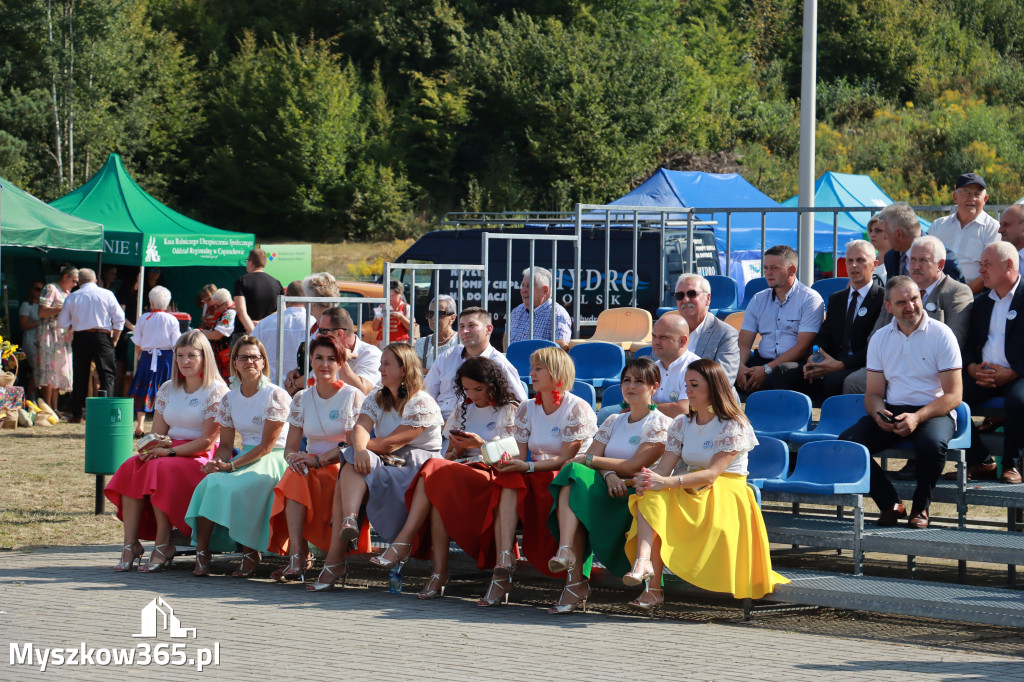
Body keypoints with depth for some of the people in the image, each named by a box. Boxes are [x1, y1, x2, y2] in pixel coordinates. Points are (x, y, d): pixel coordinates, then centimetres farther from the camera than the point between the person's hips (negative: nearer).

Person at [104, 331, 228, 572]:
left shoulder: (216, 391, -4)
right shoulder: (167, 389, 17)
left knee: (160, 469, -33)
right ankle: (130, 544, -27)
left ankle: (163, 545, -27)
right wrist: (151, 448, -10)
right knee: (131, 467, -23)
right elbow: (158, 433, 14)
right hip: (169, 453, 6)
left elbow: (207, 441, -11)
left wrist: (169, 451, -19)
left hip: (202, 458, -6)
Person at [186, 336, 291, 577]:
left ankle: (250, 554, -20)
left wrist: (231, 466, -19)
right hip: (244, 457, 5)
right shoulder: (229, 399, 12)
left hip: (272, 460, -5)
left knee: (234, 486, -31)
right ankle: (201, 551, -25)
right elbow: (225, 445, 11)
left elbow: (266, 446, -12)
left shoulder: (276, 396, -7)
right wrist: (217, 463, -13)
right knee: (211, 482, -25)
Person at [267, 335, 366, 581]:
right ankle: (298, 557, -40)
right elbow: (290, 447, 11)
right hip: (311, 465, 4)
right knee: (295, 476, -32)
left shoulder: (353, 396, 0)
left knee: (299, 479, -33)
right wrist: (295, 458, -15)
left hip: (341, 469, -4)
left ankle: (298, 558, -33)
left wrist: (318, 460, -22)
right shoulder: (301, 399, 13)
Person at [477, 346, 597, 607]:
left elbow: (565, 459, -13)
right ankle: (503, 564, -44)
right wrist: (506, 460, -17)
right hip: (533, 479, 5)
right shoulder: (527, 409, 14)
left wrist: (528, 466, -26)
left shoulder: (577, 409, -5)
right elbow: (521, 454, 7)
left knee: (517, 477, -34)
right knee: (507, 480, -29)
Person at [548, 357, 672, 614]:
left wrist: (588, 460, -7)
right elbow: (592, 457, 9)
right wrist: (608, 474, -14)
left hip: (636, 495, -5)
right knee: (574, 475, -28)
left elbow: (634, 466, -9)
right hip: (608, 491, 5)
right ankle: (566, 552, -45)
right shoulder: (613, 422, 24)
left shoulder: (660, 424, 4)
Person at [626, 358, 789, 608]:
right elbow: (664, 468, 3)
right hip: (686, 493, 5)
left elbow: (711, 474, -19)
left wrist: (667, 482, -32)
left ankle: (653, 587, -31)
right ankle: (644, 562, -50)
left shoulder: (734, 426, -6)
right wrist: (648, 479, -23)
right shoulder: (682, 424, 13)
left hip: (724, 497, -5)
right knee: (650, 496, -29)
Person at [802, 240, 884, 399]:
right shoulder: (836, 299, 25)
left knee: (834, 379, -40)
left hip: (863, 367, -6)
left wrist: (840, 364, -20)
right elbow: (824, 337, 17)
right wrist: (813, 359, -8)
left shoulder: (883, 298, 2)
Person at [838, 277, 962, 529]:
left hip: (933, 411, -4)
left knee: (931, 443, -38)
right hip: (892, 411, 4)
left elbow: (954, 395, -8)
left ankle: (921, 507, -10)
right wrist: (879, 415, -14)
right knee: (847, 441, -22)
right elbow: (874, 393, 11)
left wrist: (917, 417, -24)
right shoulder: (880, 339, 9)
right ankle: (890, 504, -5)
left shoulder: (941, 335, -4)